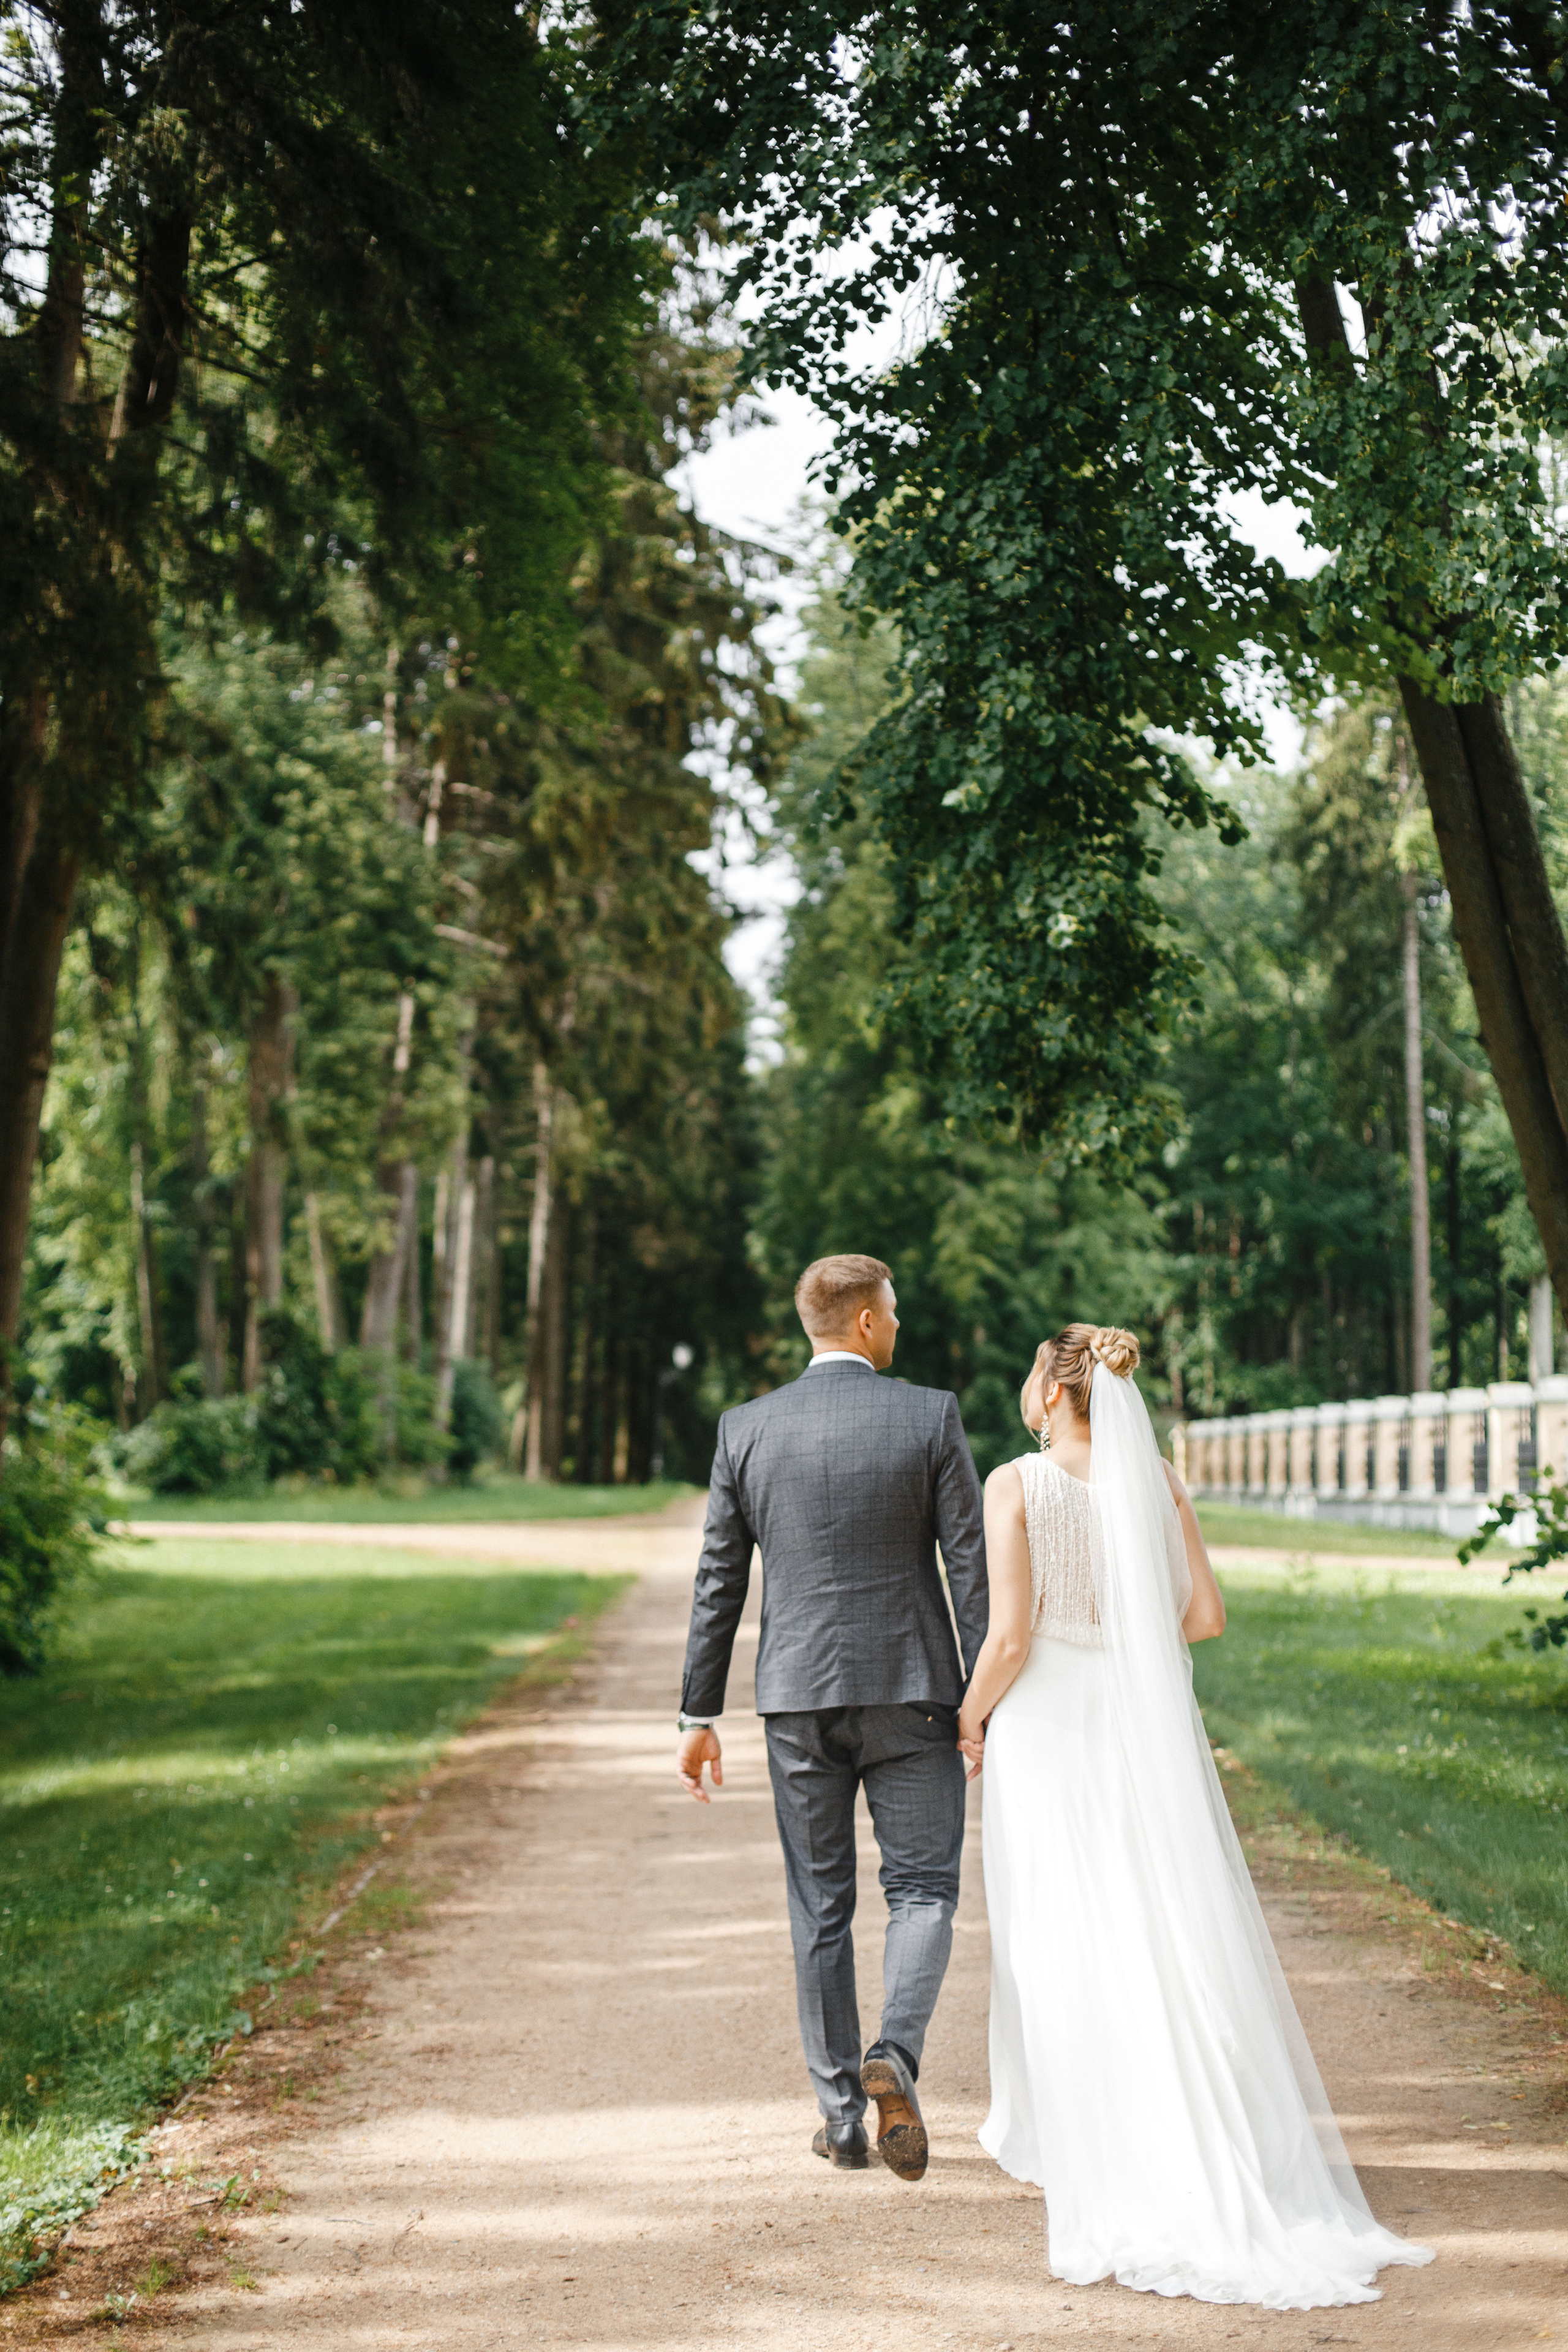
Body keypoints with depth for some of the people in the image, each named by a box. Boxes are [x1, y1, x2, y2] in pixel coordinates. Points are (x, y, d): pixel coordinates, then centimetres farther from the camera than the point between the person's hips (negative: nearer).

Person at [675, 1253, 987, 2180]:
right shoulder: (931, 1416, -4)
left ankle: (843, 2115, 14)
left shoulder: (747, 1429, 2)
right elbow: (973, 1567, -6)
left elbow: (719, 1582, 4)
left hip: (799, 1700, 2)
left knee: (821, 1909, 11)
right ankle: (895, 2055, -17)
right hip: (911, 1691, -2)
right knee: (923, 1888, 7)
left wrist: (699, 1714, 9)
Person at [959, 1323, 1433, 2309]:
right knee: (1172, 1934, 10)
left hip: (1046, 1722, -4)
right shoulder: (1157, 1478, 1)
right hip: (1143, 1724, 4)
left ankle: (1067, 2140, 16)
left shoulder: (1016, 1485, -11)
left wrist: (971, 1717, 2)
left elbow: (1009, 1636, -14)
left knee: (1061, 1942, 7)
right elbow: (1205, 1615, 2)